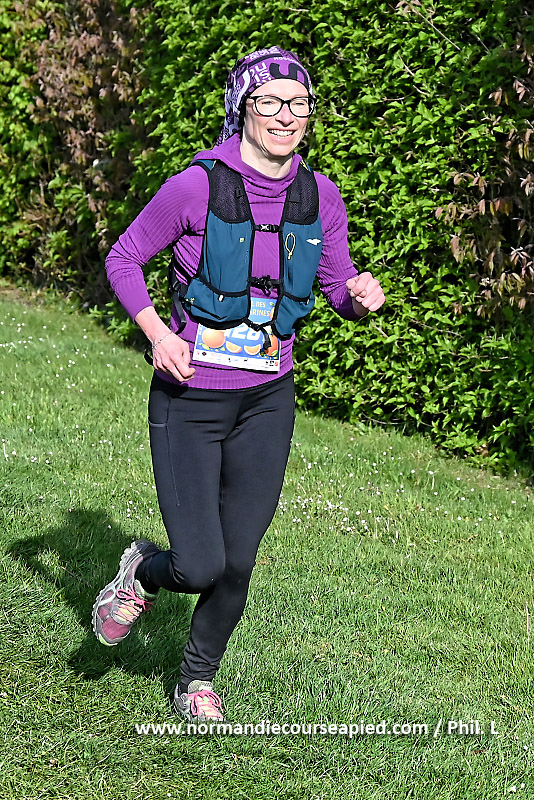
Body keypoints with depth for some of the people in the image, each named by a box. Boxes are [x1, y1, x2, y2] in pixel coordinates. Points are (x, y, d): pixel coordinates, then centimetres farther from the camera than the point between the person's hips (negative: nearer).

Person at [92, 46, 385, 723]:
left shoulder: (320, 197, -2)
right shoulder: (197, 186, -14)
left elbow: (338, 288, 9)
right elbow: (123, 259, -1)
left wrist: (360, 295, -15)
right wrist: (157, 333, -15)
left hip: (267, 401, 4)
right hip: (189, 398, -3)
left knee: (237, 565, 7)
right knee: (200, 567, -8)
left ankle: (196, 680, 33)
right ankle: (141, 571, 29)